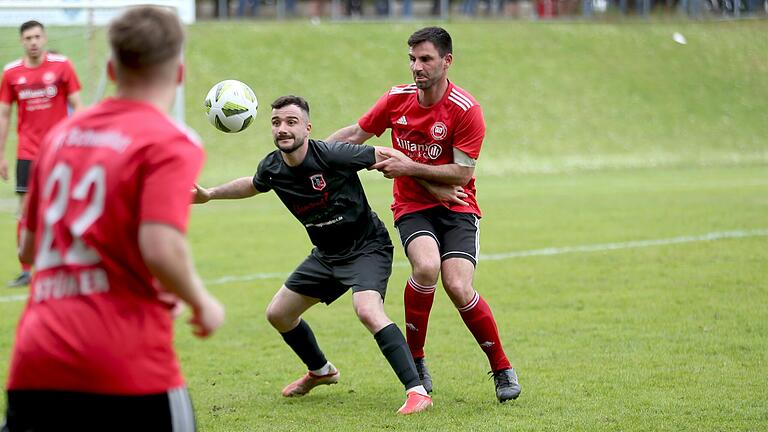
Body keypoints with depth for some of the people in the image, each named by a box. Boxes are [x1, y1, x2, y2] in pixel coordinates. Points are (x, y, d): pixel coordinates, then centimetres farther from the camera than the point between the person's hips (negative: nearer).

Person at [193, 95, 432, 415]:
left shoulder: (331, 155, -25)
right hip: (327, 254, 8)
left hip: (367, 247, -8)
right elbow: (253, 185, 21)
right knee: (278, 314, 13)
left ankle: (417, 391, -31)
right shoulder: (272, 168, -5)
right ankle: (320, 371, 40)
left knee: (368, 311, -32)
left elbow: (386, 156, -18)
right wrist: (209, 194, 20)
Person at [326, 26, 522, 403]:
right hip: (412, 207, 2)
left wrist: (410, 167, -20)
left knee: (458, 287, -21)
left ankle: (502, 369, 1)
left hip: (456, 207, -2)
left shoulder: (466, 109, -14)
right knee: (426, 266, -29)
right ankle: (414, 359, -9)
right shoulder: (397, 99, -1)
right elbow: (355, 134, 12)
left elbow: (462, 173, -15)